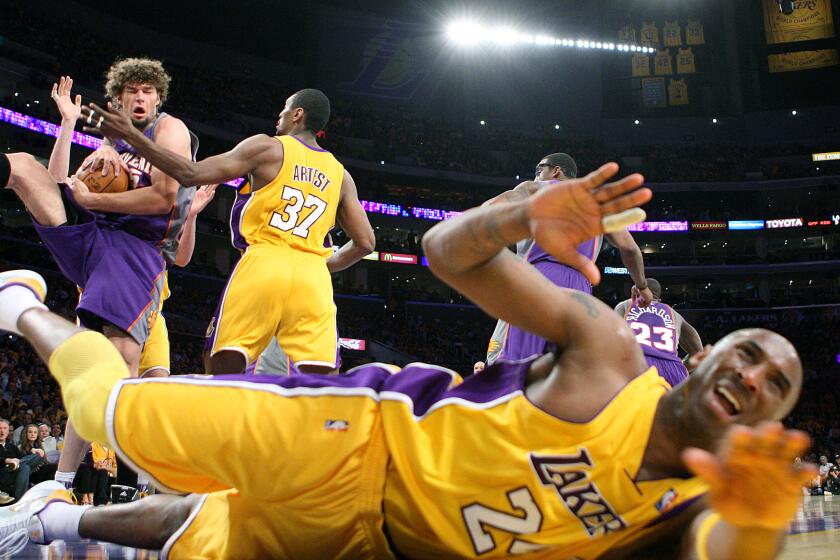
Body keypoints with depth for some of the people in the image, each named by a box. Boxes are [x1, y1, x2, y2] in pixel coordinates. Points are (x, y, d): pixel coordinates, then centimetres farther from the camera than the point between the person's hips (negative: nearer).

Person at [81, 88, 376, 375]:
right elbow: (365, 242, 16)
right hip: (313, 276, 3)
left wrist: (130, 134, 4)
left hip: (263, 263, -3)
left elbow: (191, 173, -2)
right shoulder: (340, 174, 20)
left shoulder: (267, 147, 7)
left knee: (223, 366, 4)